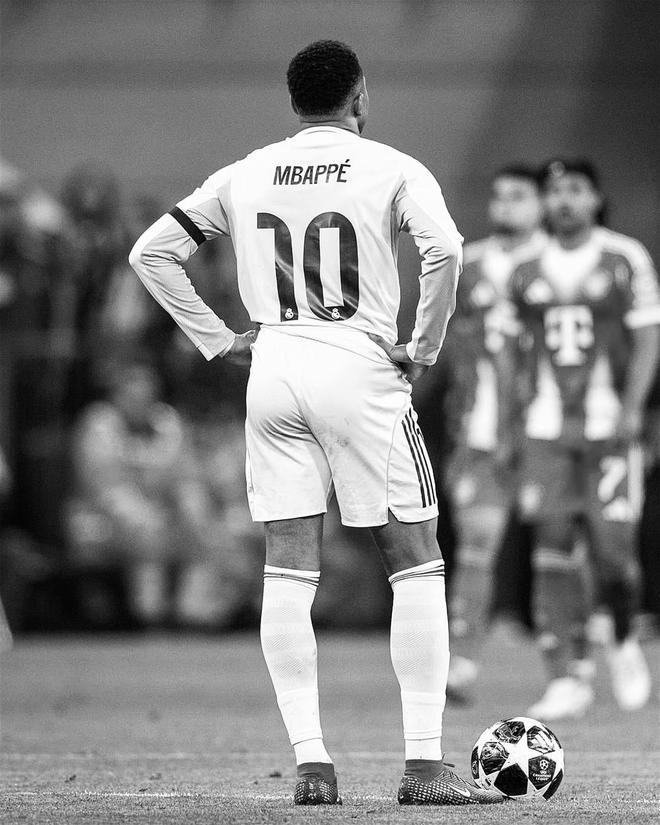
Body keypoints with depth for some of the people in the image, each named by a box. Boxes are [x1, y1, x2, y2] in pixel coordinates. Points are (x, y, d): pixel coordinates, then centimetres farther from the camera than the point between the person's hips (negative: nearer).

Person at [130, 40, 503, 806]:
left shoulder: (245, 176, 10)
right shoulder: (393, 170, -2)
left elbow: (151, 252, 10)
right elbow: (443, 249, -19)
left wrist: (218, 340, 12)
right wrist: (424, 347, -7)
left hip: (272, 371, 4)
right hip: (361, 371, -4)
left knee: (287, 573, 5)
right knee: (416, 565, 3)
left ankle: (310, 762, 0)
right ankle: (424, 765, -3)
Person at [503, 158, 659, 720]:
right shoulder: (528, 271, 10)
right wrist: (524, 405, 11)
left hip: (609, 426, -3)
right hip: (547, 429, 3)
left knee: (612, 548, -6)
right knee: (553, 551, -5)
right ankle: (569, 679, -3)